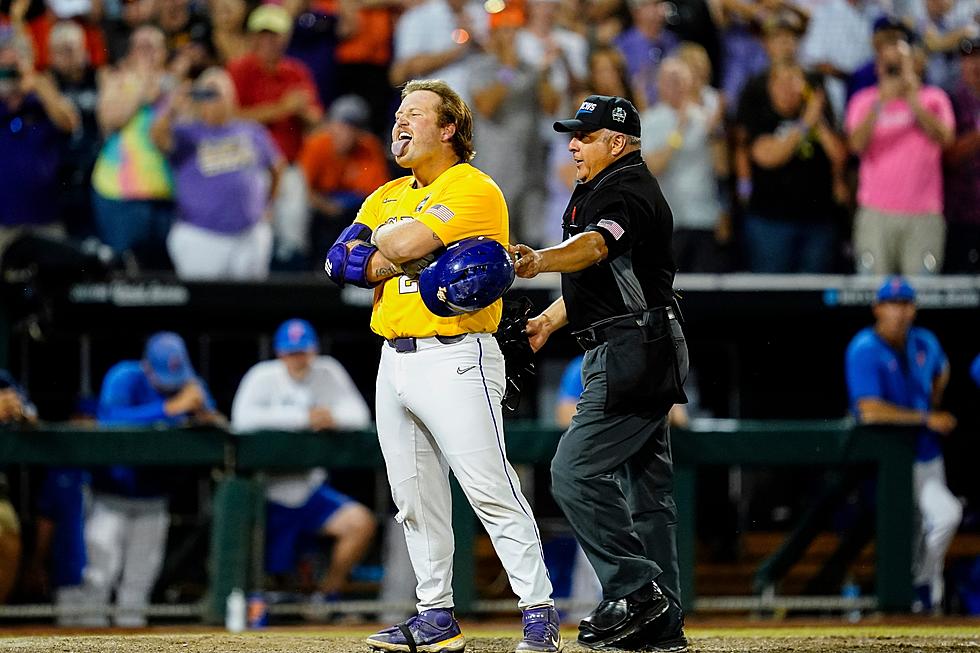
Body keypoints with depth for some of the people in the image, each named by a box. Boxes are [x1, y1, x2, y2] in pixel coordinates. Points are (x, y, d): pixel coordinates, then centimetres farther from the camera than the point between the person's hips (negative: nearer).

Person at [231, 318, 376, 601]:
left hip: (311, 491, 3)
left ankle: (328, 591, 2)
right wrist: (303, 417, -27)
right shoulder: (264, 376, -10)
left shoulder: (328, 373, 0)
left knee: (361, 522, -18)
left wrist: (331, 416, -25)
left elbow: (360, 415, -3)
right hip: (269, 496, -3)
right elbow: (243, 418, -26)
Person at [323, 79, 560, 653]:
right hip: (395, 362, 8)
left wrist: (387, 237, 2)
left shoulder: (475, 190, -6)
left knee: (492, 492, -13)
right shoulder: (387, 197, 19)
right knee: (416, 499, 9)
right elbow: (339, 260, 6)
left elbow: (404, 244, -20)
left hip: (455, 358, -8)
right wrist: (394, 262, -10)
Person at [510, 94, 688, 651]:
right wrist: (551, 319, 31)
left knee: (576, 472, -16)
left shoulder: (627, 189, -15)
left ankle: (635, 591, -13)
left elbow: (596, 245, -35)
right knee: (645, 485, 11)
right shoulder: (599, 190, 19)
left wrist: (539, 262, -51)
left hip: (632, 352, -11)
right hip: (643, 354, 11)